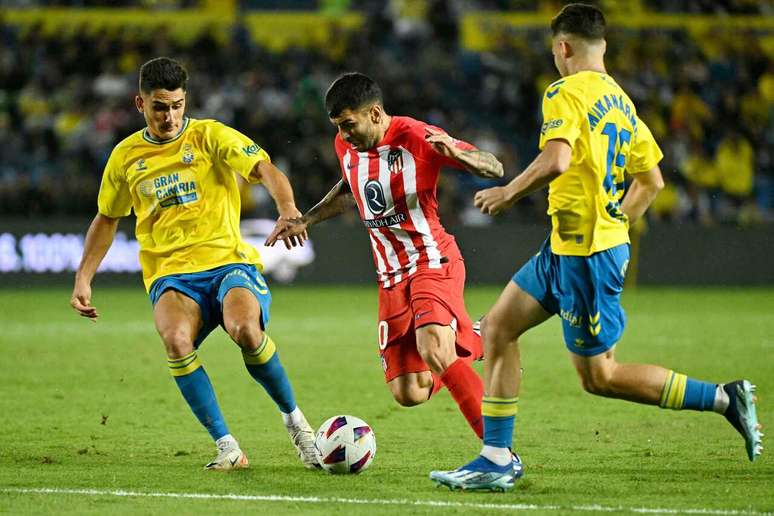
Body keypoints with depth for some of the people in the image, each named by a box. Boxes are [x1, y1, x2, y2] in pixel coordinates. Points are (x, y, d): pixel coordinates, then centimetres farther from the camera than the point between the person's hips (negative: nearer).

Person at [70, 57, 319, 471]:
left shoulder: (209, 136, 2)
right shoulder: (126, 156, 12)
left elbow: (265, 170, -12)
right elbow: (107, 218, 26)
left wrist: (287, 209, -32)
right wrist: (83, 278, 17)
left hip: (228, 261, -2)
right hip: (170, 274, 2)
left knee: (245, 329, -33)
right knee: (175, 338, -33)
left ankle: (293, 418, -6)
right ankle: (227, 448, -25)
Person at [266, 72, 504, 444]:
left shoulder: (417, 138, -15)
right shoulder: (345, 145, 5)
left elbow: (495, 168, -13)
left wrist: (457, 153, -33)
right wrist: (306, 220, 19)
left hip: (433, 263, -6)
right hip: (391, 276, 6)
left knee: (431, 349, -33)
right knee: (408, 395, -1)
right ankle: (471, 343, 29)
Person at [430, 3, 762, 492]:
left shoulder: (566, 93, -14)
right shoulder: (621, 101, 12)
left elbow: (555, 161, -30)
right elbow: (652, 181, 17)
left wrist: (507, 193, -15)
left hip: (584, 254, -9)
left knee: (598, 375, -1)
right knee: (498, 327, 10)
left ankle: (724, 398, 0)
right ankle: (496, 460, 10)